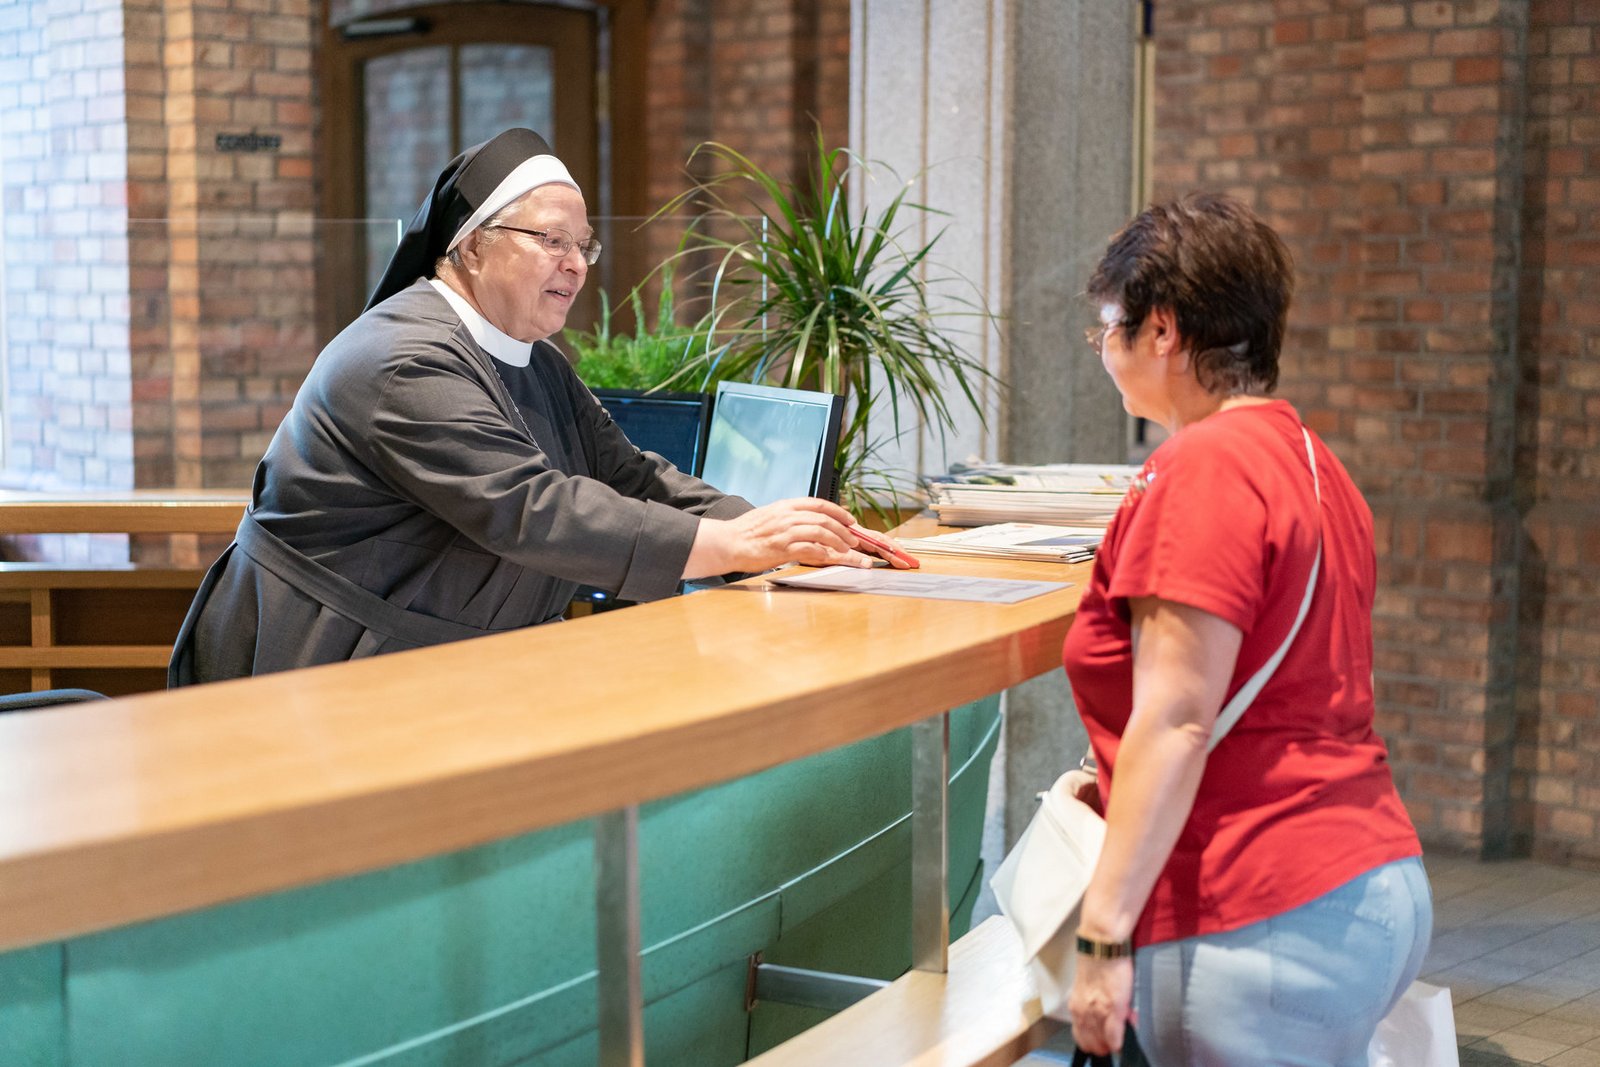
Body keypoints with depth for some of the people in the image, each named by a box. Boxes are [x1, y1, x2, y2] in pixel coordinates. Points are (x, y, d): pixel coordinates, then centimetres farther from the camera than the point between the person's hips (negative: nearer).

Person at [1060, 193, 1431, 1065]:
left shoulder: (1200, 470, -14)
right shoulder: (1310, 463, 16)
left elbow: (1177, 717, -20)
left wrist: (1103, 936, -19)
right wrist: (1120, 786, 22)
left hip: (1266, 922, -10)